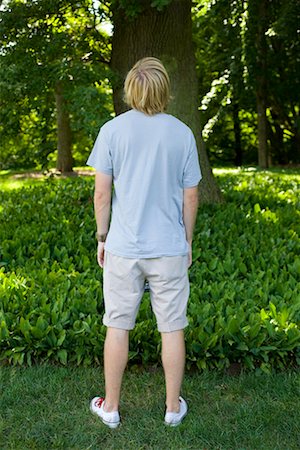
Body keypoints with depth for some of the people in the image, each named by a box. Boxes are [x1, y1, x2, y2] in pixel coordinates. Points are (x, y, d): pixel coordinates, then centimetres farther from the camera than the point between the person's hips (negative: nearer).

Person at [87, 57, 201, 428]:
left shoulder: (112, 130, -5)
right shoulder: (182, 133, -3)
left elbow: (102, 193, -5)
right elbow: (191, 196, 1)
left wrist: (102, 236, 8)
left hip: (123, 248, 0)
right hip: (169, 248, 1)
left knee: (117, 327, 12)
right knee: (172, 329, 12)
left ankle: (110, 407, 26)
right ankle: (173, 406, 26)